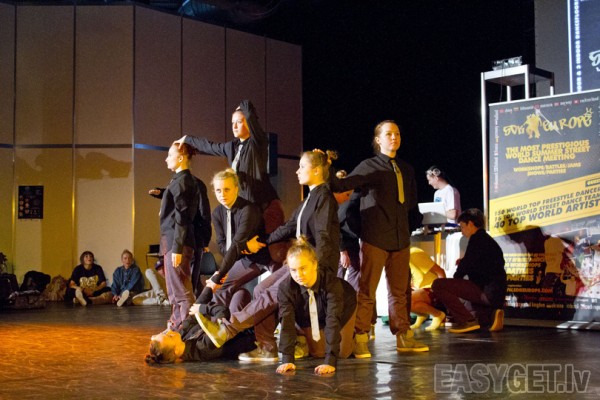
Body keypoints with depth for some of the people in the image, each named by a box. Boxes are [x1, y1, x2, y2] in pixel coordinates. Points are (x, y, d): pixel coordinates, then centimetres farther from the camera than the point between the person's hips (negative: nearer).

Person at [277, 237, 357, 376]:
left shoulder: (332, 283, -43)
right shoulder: (285, 287, -35)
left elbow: (333, 320, -47)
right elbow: (287, 322, -37)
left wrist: (330, 361, -51)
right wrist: (287, 359, -45)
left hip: (342, 310, -2)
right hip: (309, 316, 2)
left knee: (343, 352, -1)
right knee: (317, 352, 3)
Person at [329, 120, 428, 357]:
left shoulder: (406, 170, 16)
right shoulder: (369, 166, -1)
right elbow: (341, 185, -12)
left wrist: (400, 216, 12)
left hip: (400, 237, 6)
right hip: (375, 237, -5)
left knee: (400, 289, 11)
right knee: (367, 289, -5)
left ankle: (403, 337, 19)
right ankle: (360, 338, 2)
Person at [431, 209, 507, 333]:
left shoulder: (477, 239, -6)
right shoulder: (488, 240, 23)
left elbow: (467, 265, -10)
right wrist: (463, 263, 14)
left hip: (486, 292, -10)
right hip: (497, 295, 10)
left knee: (438, 285, -14)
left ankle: (467, 320, -14)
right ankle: (490, 315, 9)